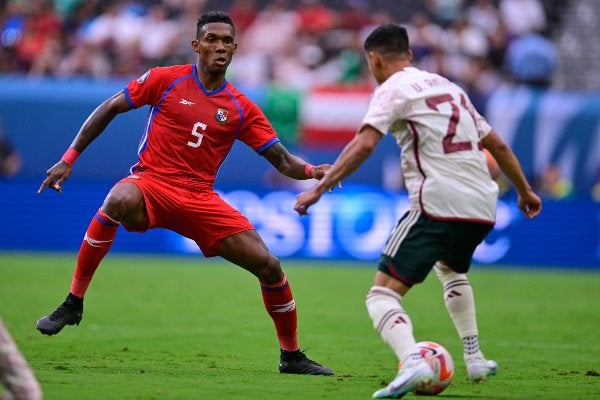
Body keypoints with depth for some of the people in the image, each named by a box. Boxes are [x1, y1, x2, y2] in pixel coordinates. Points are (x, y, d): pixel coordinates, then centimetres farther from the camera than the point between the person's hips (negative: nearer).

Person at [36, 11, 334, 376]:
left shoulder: (241, 109, 7)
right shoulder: (166, 80, 0)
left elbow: (283, 160, 6)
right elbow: (109, 109, 5)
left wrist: (313, 171, -16)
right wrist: (70, 158, 0)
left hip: (200, 199, 3)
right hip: (151, 183, -3)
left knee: (268, 266, -7)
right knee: (119, 201, -40)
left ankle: (292, 356, 15)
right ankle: (73, 303, -25)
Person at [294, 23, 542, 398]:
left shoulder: (394, 88, 2)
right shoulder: (449, 87, 23)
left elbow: (364, 144, -14)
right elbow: (497, 144, 27)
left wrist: (320, 187, -14)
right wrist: (525, 190, 38)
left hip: (438, 206, -7)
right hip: (483, 207, 7)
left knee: (383, 294, -9)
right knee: (451, 269, 38)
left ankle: (412, 361, -36)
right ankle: (474, 359, 34)